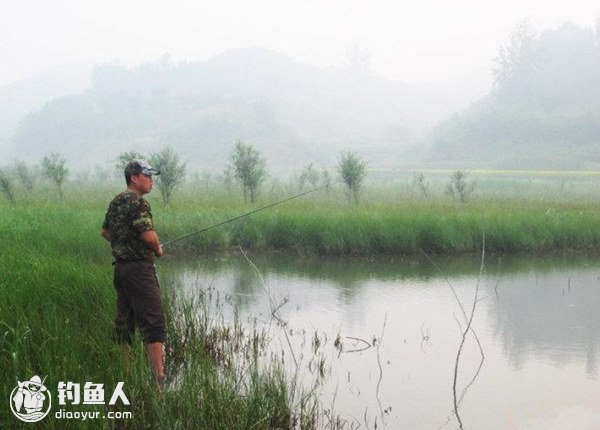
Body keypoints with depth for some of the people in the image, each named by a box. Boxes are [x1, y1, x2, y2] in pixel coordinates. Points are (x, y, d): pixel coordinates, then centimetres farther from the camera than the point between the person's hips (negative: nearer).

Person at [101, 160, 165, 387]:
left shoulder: (116, 202, 13)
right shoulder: (138, 202, -14)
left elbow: (105, 232, 25)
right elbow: (147, 234, -24)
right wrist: (158, 248, -5)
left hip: (120, 265, 9)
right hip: (140, 267, -9)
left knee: (124, 323, 14)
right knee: (153, 323, -9)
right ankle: (159, 377, -13)